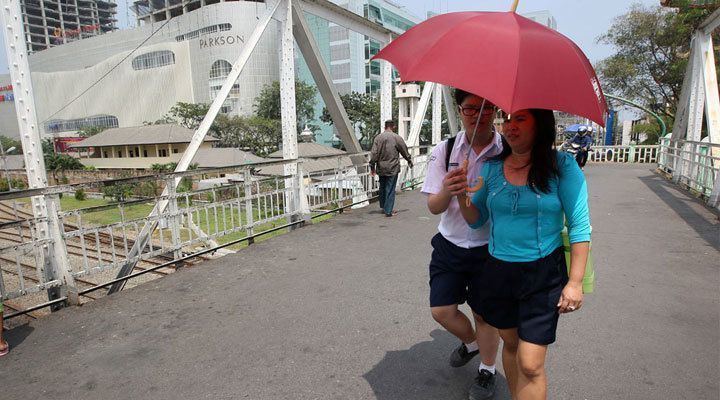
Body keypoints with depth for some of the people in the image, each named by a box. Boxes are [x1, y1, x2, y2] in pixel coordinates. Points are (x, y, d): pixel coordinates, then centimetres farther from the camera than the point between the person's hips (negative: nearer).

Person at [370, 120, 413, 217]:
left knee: (382, 187, 18)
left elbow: (374, 153, -2)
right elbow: (404, 151, 3)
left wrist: (372, 166, 4)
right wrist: (410, 161, 18)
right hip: (392, 168, -4)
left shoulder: (378, 137, 1)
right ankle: (388, 211, 2)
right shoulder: (396, 138, -7)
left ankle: (383, 206, 34)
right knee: (390, 189, 0)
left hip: (381, 168, 4)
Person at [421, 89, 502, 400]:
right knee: (442, 311, 7)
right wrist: (446, 191, -29)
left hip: (489, 248, -2)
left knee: (485, 314, 10)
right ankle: (470, 342, 42)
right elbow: (433, 207, -8)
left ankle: (487, 371, 39)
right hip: (450, 246, 2)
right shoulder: (444, 150, -5)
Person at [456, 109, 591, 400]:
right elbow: (476, 219, 9)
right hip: (498, 270, 4)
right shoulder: (492, 168, 3)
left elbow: (579, 226, -7)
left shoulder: (561, 165, -8)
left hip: (543, 275, -4)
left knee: (530, 365, -3)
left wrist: (575, 282, -10)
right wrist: (462, 196, -11)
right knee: (510, 343, 20)